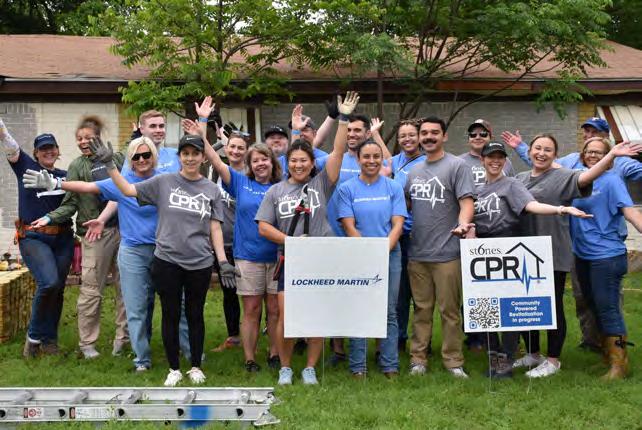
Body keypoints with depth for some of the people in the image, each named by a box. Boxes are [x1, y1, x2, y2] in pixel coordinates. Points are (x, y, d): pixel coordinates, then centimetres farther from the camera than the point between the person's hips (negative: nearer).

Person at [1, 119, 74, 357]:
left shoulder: (65, 176, 12)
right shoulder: (26, 166, 5)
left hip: (62, 238, 4)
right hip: (33, 237, -4)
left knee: (57, 289, 6)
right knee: (49, 282, -21)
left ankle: (49, 340, 22)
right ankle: (34, 335, -1)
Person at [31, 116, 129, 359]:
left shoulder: (117, 158, 11)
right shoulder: (77, 167, 4)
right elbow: (70, 203, -1)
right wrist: (50, 218, -14)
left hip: (122, 228, 3)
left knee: (125, 286, 5)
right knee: (92, 289, -3)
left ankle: (123, 337, 16)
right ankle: (87, 342, 8)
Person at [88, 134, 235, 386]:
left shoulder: (211, 190, 5)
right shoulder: (163, 182, 1)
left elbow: (215, 228, 4)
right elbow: (128, 190, 0)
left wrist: (223, 261, -2)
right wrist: (109, 164, -8)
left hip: (200, 263, 1)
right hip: (167, 261, -1)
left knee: (195, 315, 11)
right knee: (171, 315, 8)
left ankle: (196, 366, 26)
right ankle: (174, 369, 22)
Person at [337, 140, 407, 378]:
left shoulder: (394, 187, 6)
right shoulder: (347, 189, 2)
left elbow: (398, 225, 0)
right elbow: (349, 227, -4)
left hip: (390, 257, 1)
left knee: (389, 313, 4)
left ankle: (390, 366, 10)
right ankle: (357, 367, 8)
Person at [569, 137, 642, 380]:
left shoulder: (611, 180, -10)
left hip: (606, 255, -8)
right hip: (582, 255, 8)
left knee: (607, 308, -7)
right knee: (595, 307, 15)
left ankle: (619, 364, 1)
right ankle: (607, 357, 27)